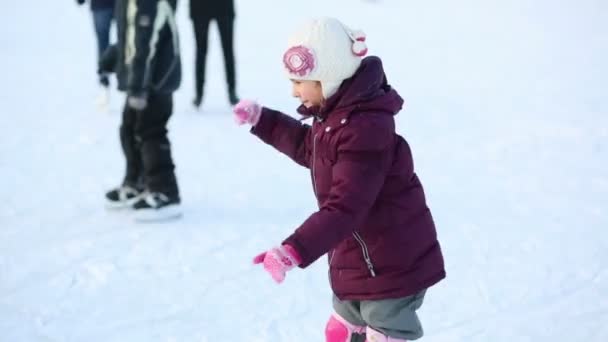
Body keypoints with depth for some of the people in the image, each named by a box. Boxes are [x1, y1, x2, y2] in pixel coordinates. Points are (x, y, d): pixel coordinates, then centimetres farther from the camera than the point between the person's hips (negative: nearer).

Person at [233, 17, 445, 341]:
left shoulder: (365, 129, -29)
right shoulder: (338, 115, 3)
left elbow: (344, 209, -34)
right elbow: (308, 148, 25)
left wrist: (293, 251, -42)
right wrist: (261, 119, 23)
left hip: (392, 266, -11)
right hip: (357, 263, 11)